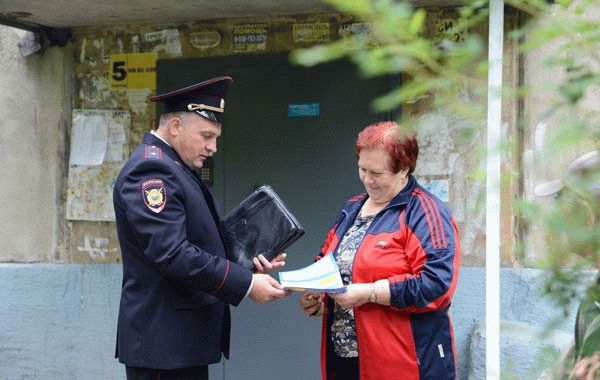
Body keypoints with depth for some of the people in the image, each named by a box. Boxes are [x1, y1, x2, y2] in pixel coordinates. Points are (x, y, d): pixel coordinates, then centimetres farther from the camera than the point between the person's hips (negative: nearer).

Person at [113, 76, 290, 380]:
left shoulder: (176, 169, 18)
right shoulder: (150, 170, -14)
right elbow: (172, 253, -24)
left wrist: (249, 265, 1)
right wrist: (246, 284, -22)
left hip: (185, 340, 10)